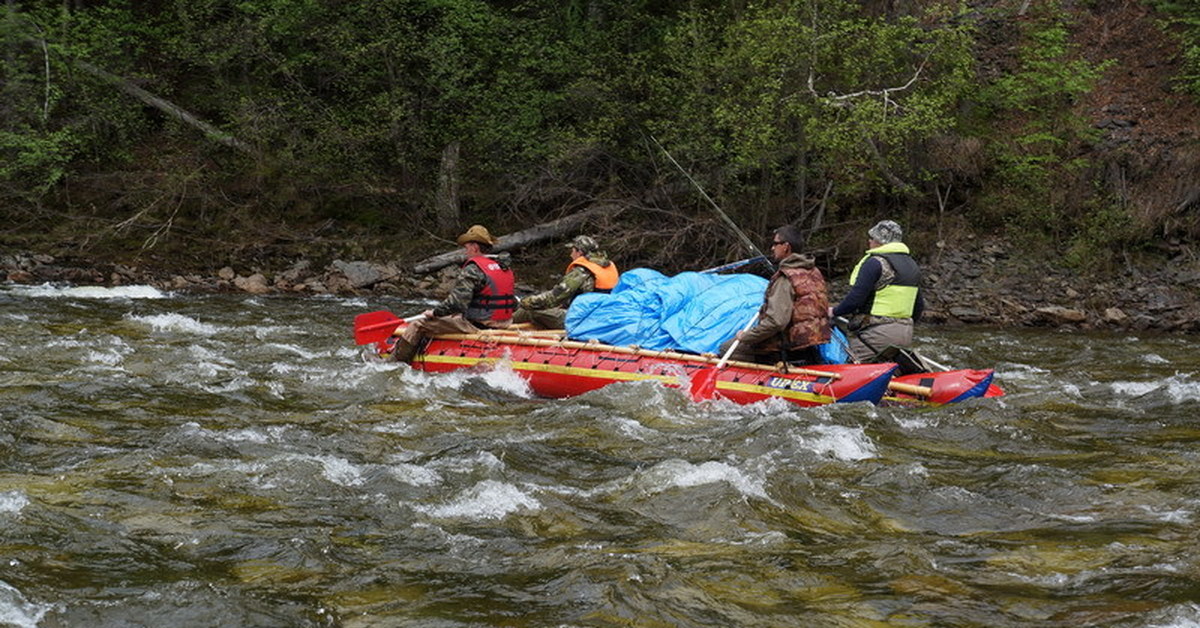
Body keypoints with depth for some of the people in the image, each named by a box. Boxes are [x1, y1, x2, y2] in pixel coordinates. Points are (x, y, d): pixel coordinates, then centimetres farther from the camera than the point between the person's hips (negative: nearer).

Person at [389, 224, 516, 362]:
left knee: (417, 327, -3)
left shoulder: (472, 269, -17)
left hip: (476, 325, -9)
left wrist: (434, 312, -8)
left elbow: (456, 302, -24)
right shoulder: (506, 267, 9)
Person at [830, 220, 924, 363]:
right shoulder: (912, 265, 16)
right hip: (905, 335, 8)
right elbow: (919, 305, 19)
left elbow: (855, 299, -16)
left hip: (877, 334, -8)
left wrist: (834, 312, -1)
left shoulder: (875, 262, -11)